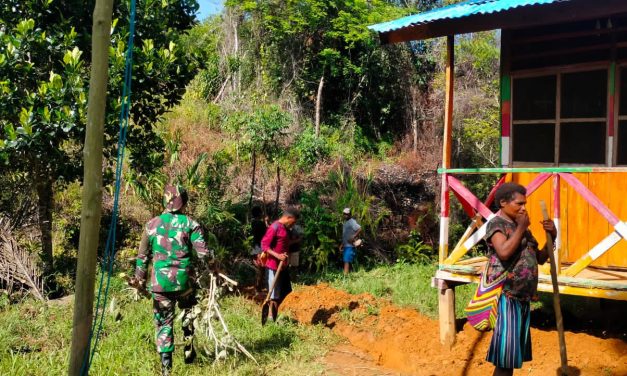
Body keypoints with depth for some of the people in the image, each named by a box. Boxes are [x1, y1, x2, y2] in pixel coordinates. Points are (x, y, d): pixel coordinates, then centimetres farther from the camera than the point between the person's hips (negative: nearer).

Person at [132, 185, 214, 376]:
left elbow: (142, 256, 9)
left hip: (160, 281, 1)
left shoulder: (152, 224, 4)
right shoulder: (190, 223, -5)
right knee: (188, 311, 27)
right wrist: (213, 257, 12)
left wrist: (140, 279, 21)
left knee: (164, 322, 9)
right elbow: (202, 253, -9)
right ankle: (189, 349, 24)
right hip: (184, 279, -1)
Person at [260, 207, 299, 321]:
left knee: (285, 292, 15)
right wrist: (277, 255, -28)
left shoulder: (285, 228, 12)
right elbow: (264, 245, -20)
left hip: (283, 266, 9)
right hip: (274, 266, -9)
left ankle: (274, 314, 25)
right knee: (275, 294, -2)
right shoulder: (274, 227, -16)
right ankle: (271, 318, 9)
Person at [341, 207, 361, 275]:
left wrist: (353, 237, -24)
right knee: (345, 261, 10)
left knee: (347, 261, -14)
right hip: (345, 245, 10)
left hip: (350, 246, -10)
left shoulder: (352, 222, -12)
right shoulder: (345, 222, 17)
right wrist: (342, 244, 20)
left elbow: (360, 229, -25)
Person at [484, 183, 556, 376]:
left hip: (522, 298, 8)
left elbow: (540, 258, 20)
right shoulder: (496, 224, -9)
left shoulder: (522, 228, 16)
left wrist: (552, 237, 4)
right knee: (505, 352, -6)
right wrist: (521, 228, -15)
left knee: (514, 350, 14)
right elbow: (504, 252, -27)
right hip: (506, 296, -8)